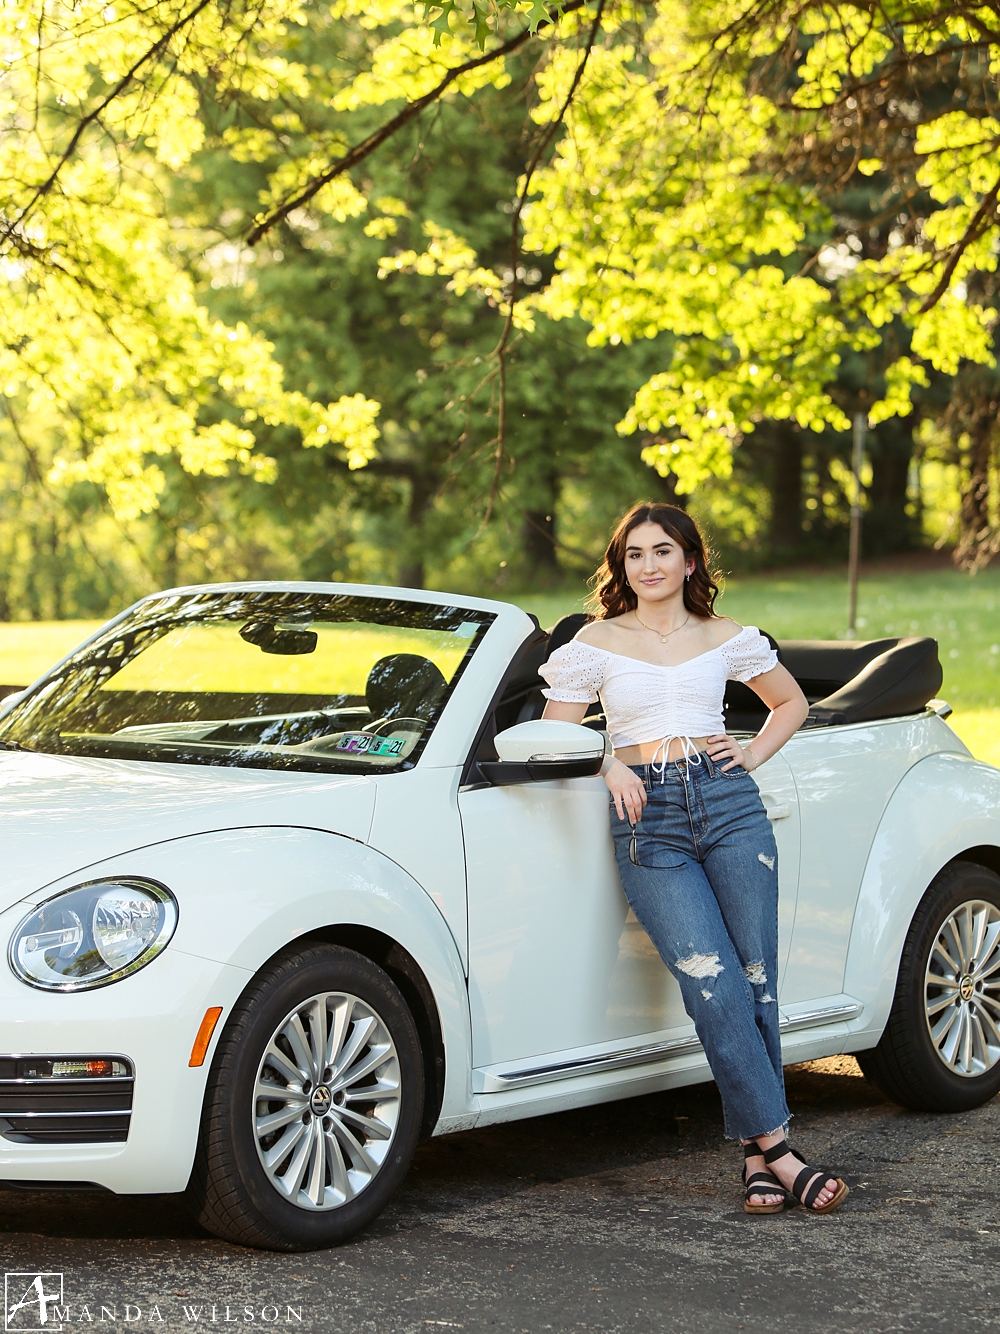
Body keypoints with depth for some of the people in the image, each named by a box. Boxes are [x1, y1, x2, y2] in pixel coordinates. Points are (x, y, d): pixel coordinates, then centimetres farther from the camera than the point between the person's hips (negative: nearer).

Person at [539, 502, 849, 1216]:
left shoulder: (728, 639, 12)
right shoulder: (595, 643, 8)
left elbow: (792, 702, 26)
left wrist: (755, 754, 10)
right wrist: (609, 769, -4)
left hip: (730, 804, 2)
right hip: (649, 820, -2)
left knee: (756, 982, -4)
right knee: (715, 986, -14)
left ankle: (758, 1154, 4)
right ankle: (777, 1148, -12)